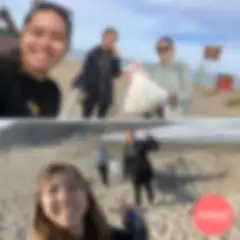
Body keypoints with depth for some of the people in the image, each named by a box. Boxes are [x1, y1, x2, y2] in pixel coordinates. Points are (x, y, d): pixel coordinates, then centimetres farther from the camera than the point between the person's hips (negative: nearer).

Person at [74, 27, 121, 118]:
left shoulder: (114, 55, 3)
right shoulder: (93, 53, -4)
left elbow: (117, 74, -3)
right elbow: (85, 71, -2)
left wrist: (116, 59, -14)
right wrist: (82, 90, -5)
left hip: (105, 94, 2)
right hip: (91, 91, -2)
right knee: (86, 117, 4)